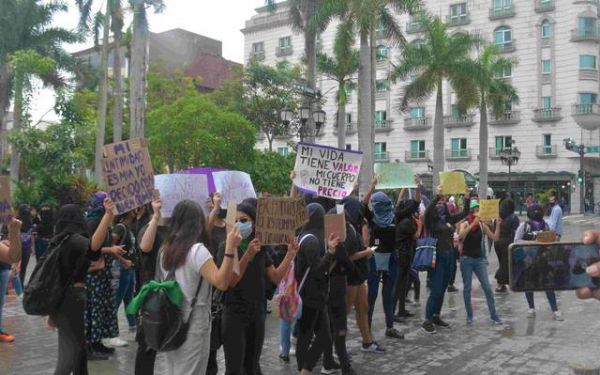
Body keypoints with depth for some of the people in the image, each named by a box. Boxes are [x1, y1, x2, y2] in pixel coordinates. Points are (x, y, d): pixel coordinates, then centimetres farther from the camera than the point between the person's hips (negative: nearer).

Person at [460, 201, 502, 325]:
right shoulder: (465, 224, -5)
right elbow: (461, 236, -26)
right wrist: (473, 223, -30)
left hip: (479, 259, 2)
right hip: (466, 259, -2)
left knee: (487, 288, -2)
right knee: (467, 288, 4)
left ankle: (493, 315, 7)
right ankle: (469, 315, 15)